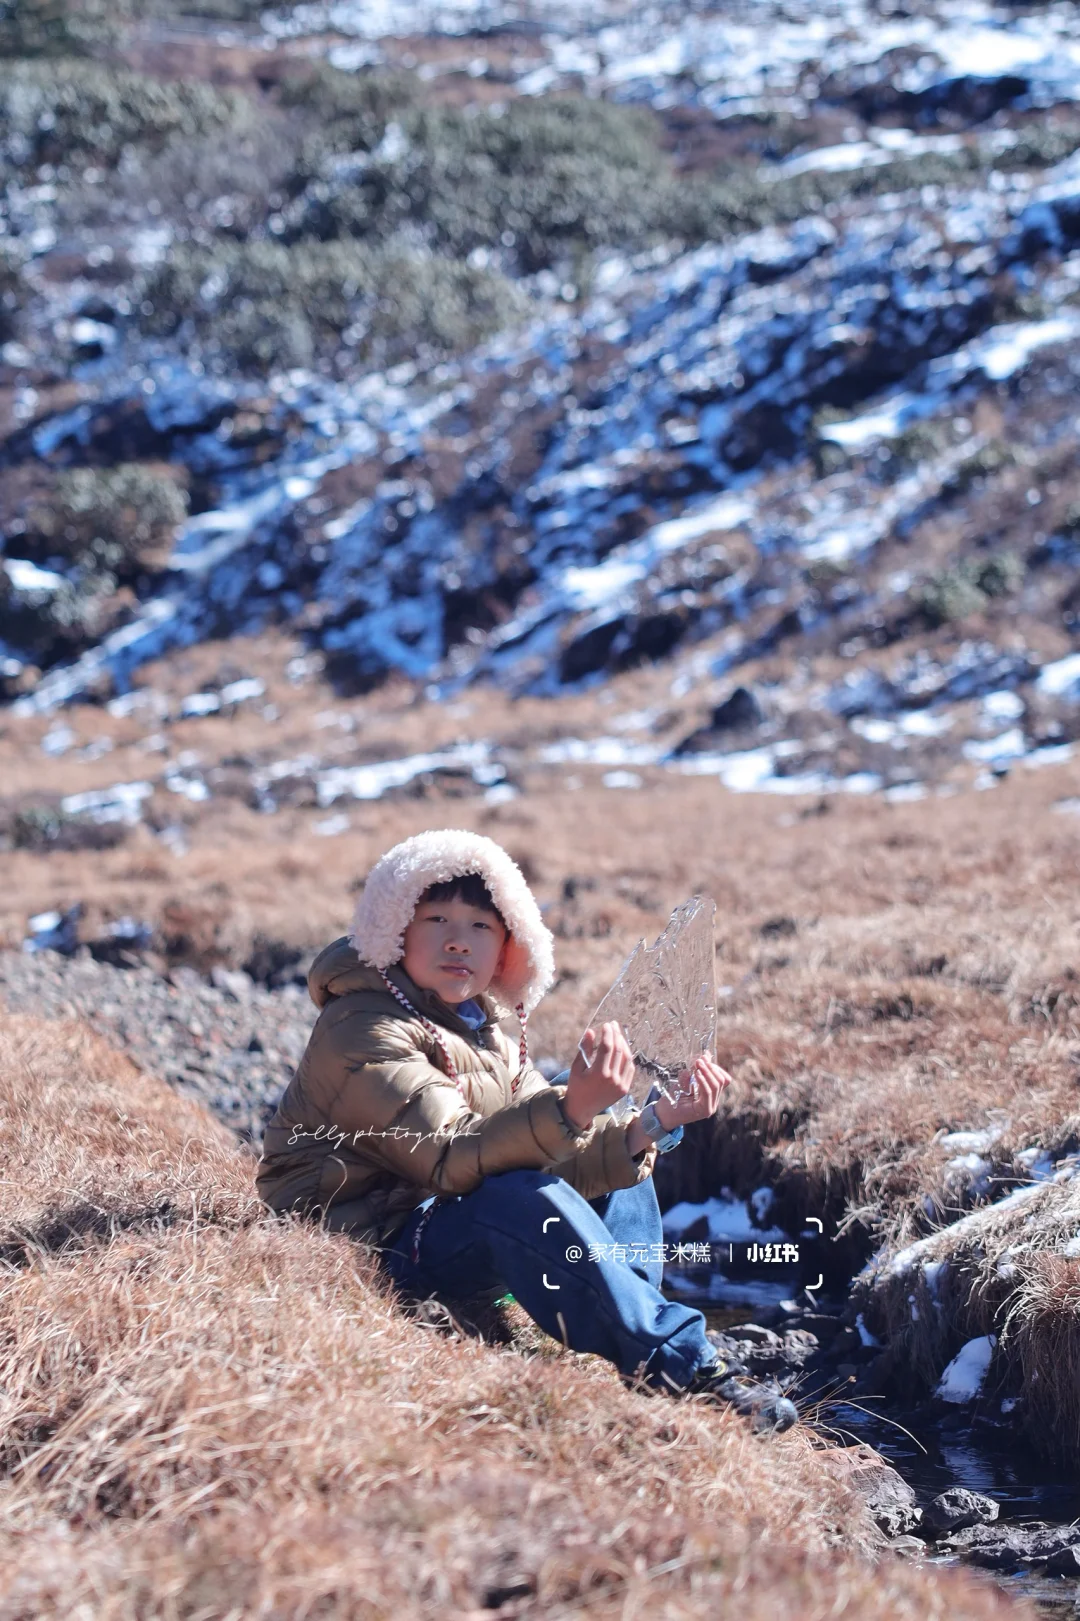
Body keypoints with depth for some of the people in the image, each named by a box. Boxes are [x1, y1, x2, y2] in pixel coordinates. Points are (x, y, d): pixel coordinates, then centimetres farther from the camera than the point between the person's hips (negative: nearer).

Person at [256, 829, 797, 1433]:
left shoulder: (484, 1029, 11)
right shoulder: (362, 1029, -18)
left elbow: (558, 1159, 1)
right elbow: (451, 1160, -32)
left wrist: (652, 1126, -16)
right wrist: (571, 1110, -46)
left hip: (442, 1233, 10)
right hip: (369, 1244, -10)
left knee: (621, 1174, 13)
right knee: (527, 1200, -34)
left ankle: (635, 1343, -4)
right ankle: (683, 1366, -29)